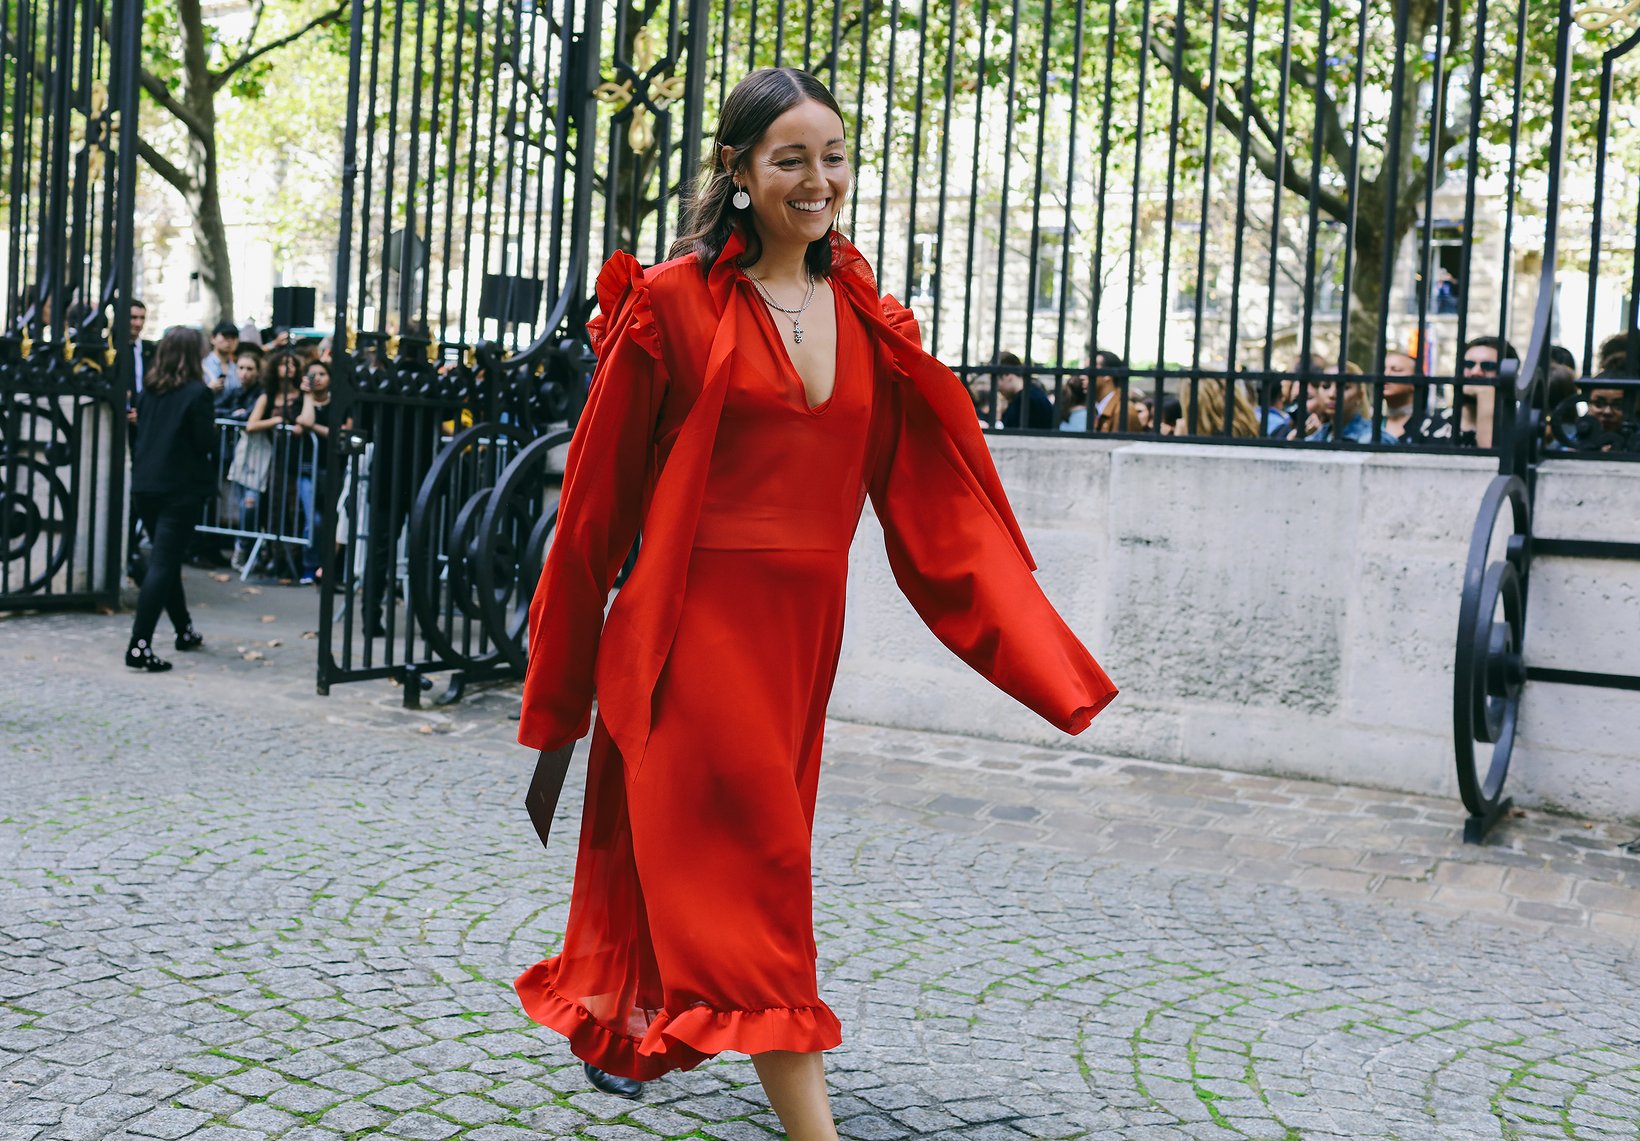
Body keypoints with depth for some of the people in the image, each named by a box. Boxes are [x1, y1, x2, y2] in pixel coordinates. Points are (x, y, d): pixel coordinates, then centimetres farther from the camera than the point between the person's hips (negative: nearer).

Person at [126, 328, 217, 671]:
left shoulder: (148, 391, 6)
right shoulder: (197, 393, -11)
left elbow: (141, 432, 13)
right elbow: (206, 442, -11)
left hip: (145, 485, 6)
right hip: (181, 488, -6)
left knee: (165, 559, 19)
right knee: (163, 563, -7)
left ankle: (185, 630, 34)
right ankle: (140, 645, -14)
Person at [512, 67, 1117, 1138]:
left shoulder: (867, 320, 9)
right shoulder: (673, 303, -5)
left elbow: (937, 499, 5)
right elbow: (599, 496, -2)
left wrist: (1045, 660, -4)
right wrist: (559, 689, 1)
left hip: (804, 629, 5)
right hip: (698, 620, -5)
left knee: (679, 850, 18)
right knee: (750, 862, -8)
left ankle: (615, 1028, 43)